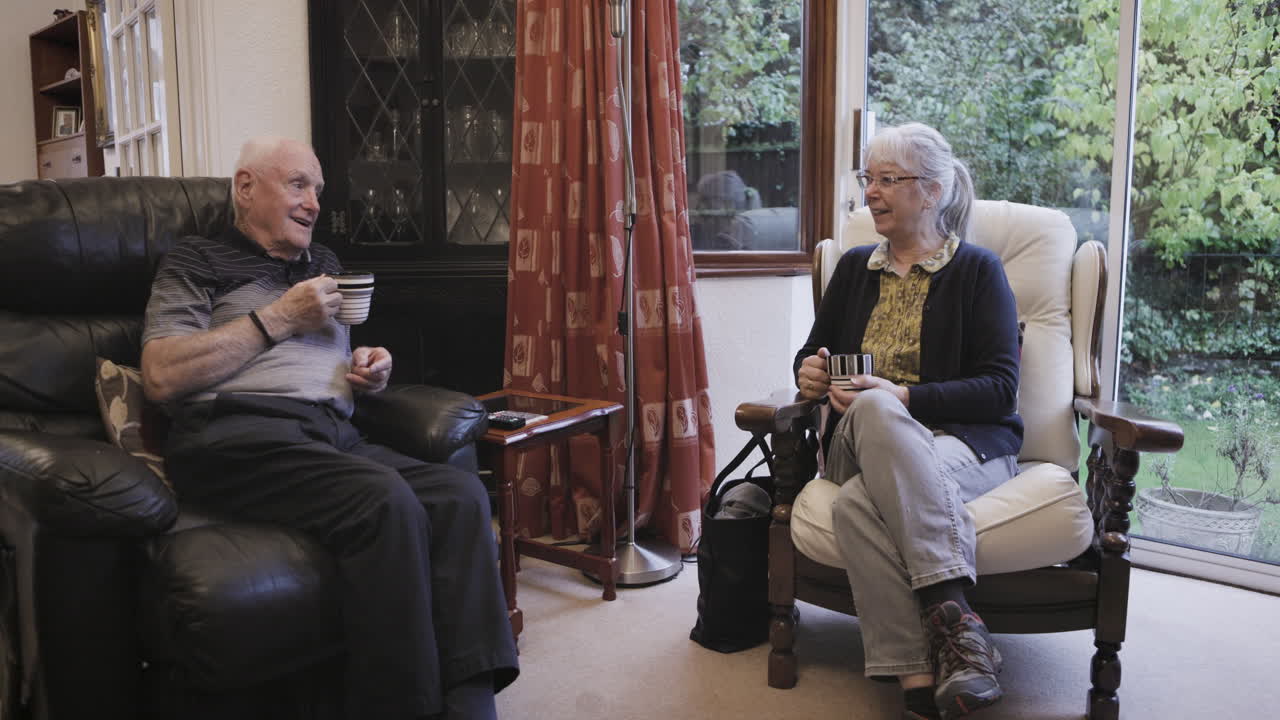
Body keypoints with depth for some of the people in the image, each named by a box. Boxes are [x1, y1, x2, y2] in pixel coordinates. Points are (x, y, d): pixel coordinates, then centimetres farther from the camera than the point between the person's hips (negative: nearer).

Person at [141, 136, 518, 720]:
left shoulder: (323, 264, 29)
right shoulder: (199, 262, 12)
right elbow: (161, 378, -4)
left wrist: (370, 372, 12)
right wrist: (279, 318, -2)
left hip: (336, 435, 6)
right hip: (239, 436, -6)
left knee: (461, 494, -24)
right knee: (387, 503, -35)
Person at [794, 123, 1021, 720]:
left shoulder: (977, 269, 5)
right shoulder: (855, 267, 19)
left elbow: (1000, 389, -5)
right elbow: (814, 353, 26)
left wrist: (904, 397, -18)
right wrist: (809, 373, 0)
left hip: (966, 441, -3)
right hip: (862, 441, 4)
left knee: (855, 505, -36)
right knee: (873, 411, -35)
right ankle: (953, 613, -39)